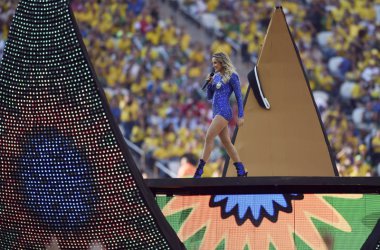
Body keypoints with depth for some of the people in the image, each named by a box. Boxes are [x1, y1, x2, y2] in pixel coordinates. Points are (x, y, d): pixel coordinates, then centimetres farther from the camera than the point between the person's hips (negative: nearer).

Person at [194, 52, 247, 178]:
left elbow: (239, 97, -6)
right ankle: (241, 170, 17)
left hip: (224, 111, -9)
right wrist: (209, 83, 1)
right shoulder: (216, 77, 15)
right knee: (226, 142, 10)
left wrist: (241, 116, -11)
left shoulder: (232, 76, -6)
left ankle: (199, 170, -19)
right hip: (216, 112, 9)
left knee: (209, 138, -16)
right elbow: (209, 96, 18)